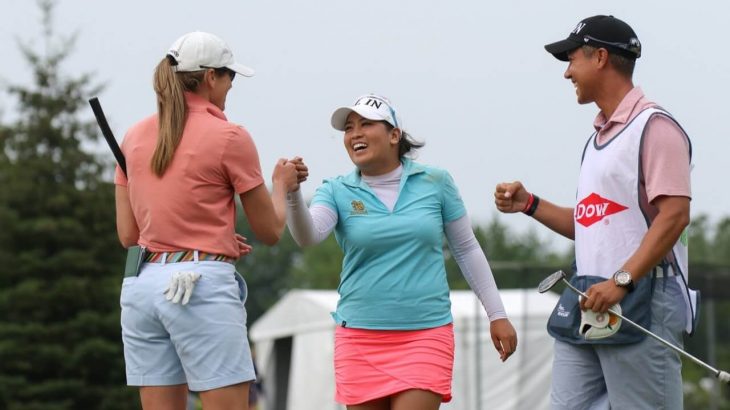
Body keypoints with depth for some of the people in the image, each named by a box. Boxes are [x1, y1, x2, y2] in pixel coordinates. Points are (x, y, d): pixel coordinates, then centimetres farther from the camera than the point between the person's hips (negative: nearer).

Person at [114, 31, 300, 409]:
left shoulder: (134, 137, 11)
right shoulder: (229, 137, -4)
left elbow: (128, 234, 14)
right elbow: (270, 231, 3)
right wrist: (281, 185, 23)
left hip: (141, 285, 6)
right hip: (202, 286, -6)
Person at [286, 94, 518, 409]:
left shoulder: (435, 182, 3)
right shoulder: (336, 191, 2)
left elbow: (467, 250, 11)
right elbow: (308, 236, -18)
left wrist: (497, 314, 11)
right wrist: (292, 193, -38)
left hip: (426, 335, -1)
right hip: (359, 337, 2)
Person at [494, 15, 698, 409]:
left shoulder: (653, 126, -9)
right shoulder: (598, 137, 21)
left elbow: (674, 215, -18)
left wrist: (622, 281, -25)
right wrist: (529, 204, 17)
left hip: (640, 300, -9)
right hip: (588, 302, 9)